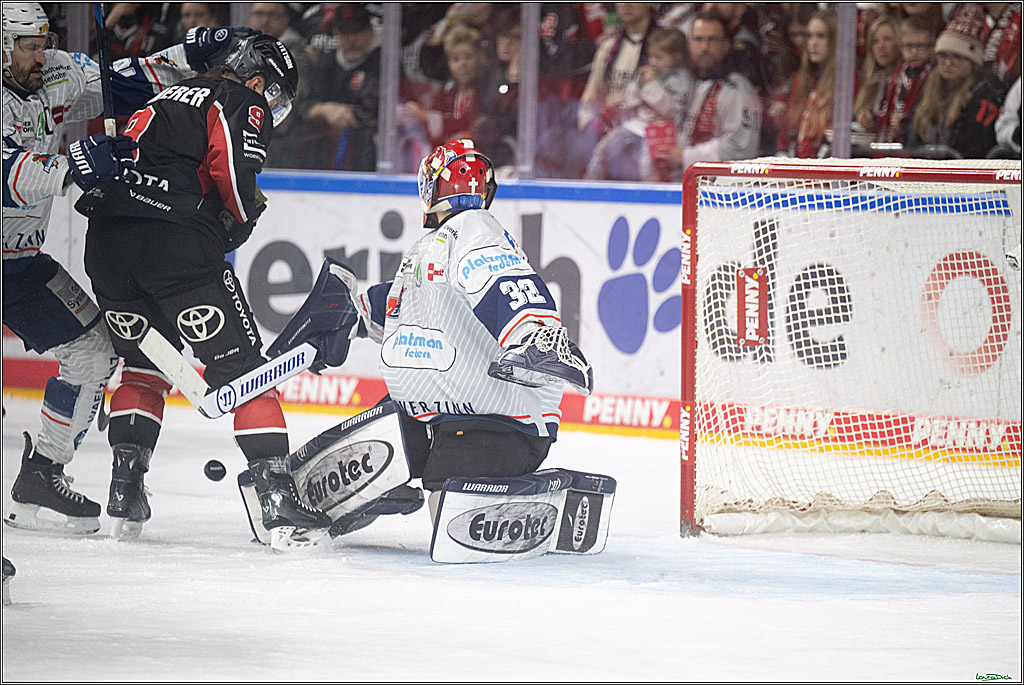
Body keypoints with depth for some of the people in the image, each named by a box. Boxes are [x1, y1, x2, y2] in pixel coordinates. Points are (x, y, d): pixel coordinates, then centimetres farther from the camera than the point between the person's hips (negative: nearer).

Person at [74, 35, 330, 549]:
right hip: (176, 239, -7)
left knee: (143, 364, 25)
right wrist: (241, 219, 8)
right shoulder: (246, 106, 9)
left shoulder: (168, 99, 32)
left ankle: (124, 490, 17)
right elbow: (233, 169, -7)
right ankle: (277, 498, -8)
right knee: (241, 366, -1)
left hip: (106, 237, 7)